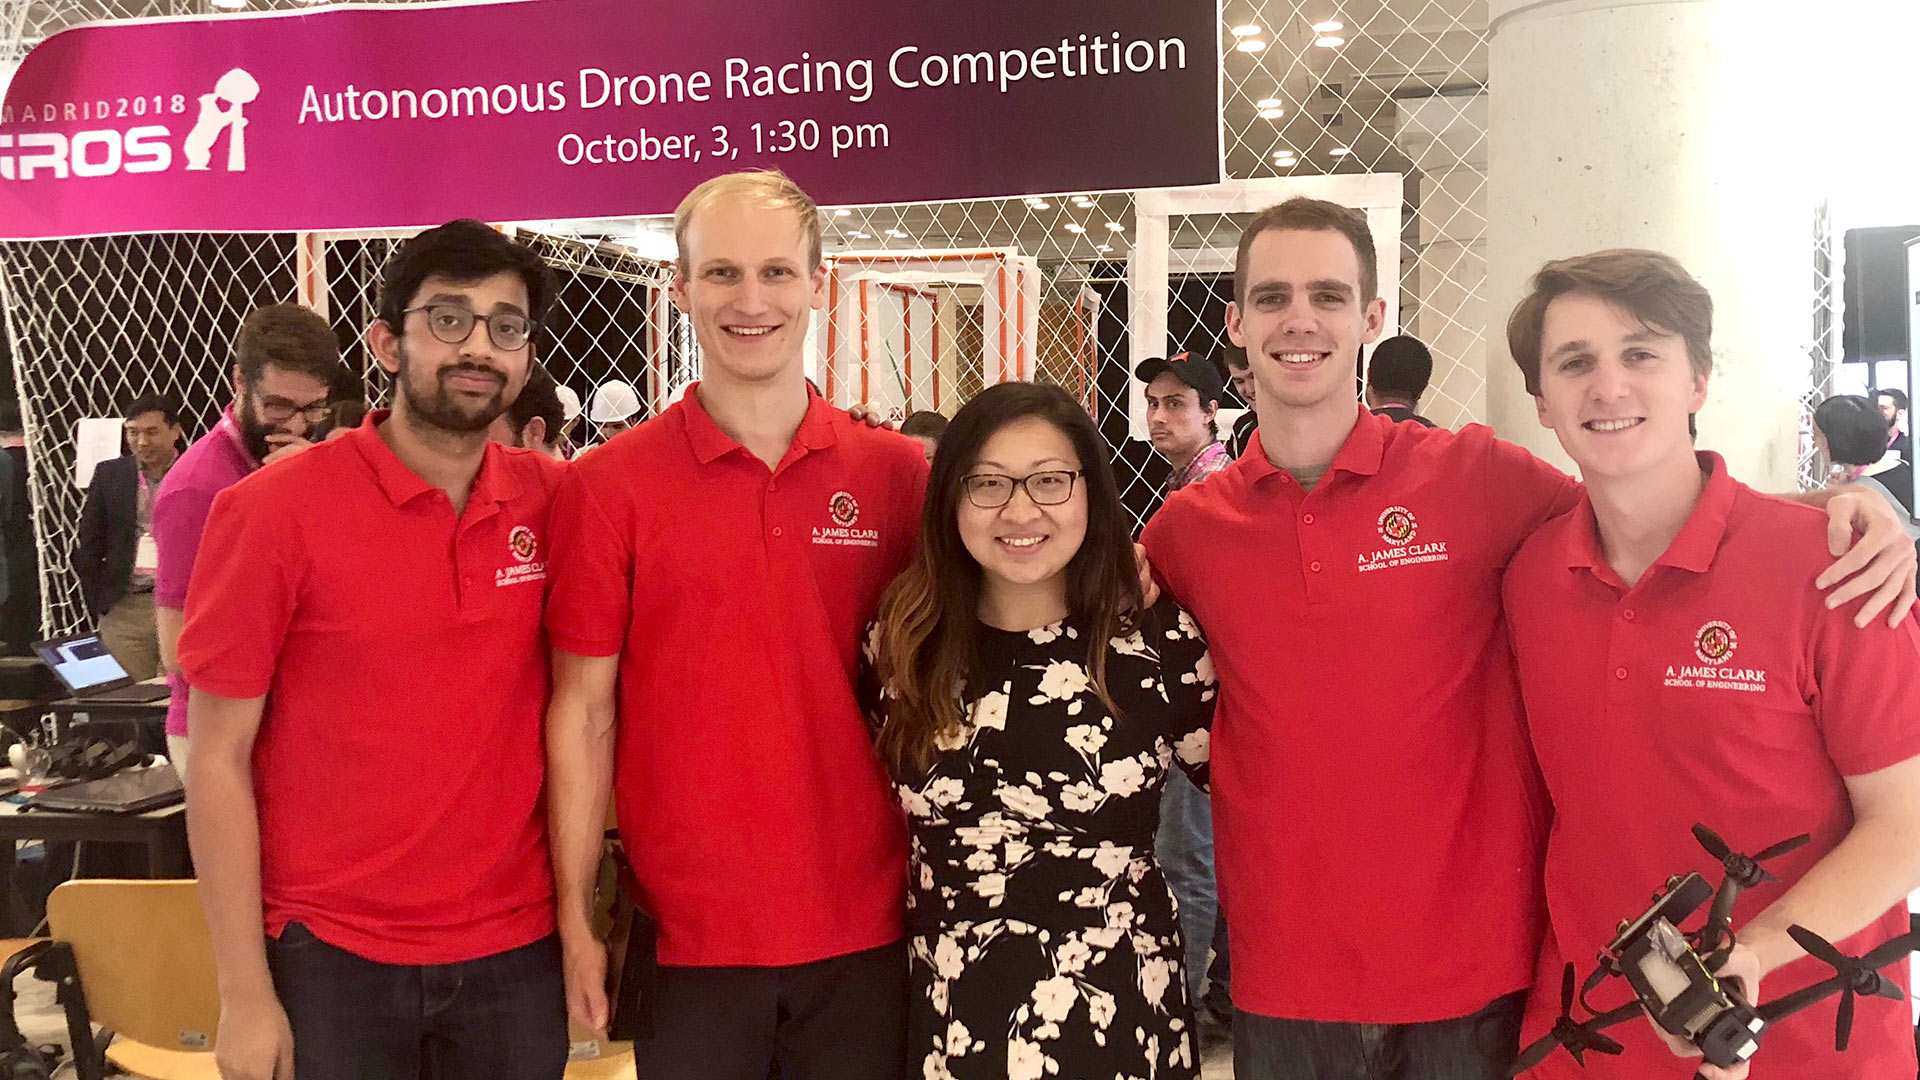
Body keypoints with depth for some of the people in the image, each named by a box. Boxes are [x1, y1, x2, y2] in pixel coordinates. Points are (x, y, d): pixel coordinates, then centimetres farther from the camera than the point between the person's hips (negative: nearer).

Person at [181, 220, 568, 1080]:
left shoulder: (554, 502, -3)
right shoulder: (271, 511, -10)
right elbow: (218, 760, -8)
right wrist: (245, 993, -9)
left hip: (519, 952, 3)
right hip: (328, 956, -2)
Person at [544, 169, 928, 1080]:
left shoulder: (896, 474, -1)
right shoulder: (608, 485, -5)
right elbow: (582, 710, -2)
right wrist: (577, 921, -4)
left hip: (866, 932, 2)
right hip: (688, 933, -1)